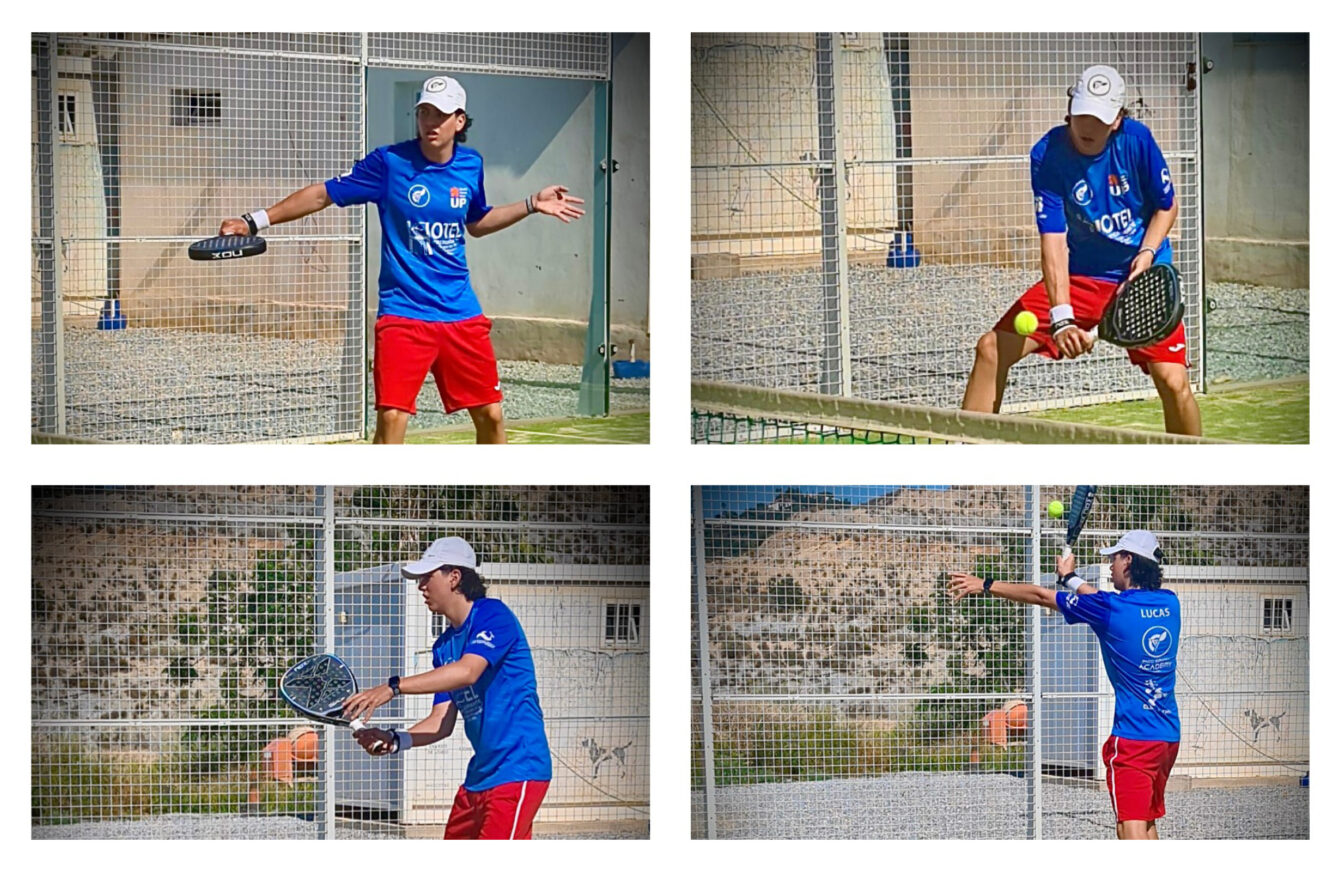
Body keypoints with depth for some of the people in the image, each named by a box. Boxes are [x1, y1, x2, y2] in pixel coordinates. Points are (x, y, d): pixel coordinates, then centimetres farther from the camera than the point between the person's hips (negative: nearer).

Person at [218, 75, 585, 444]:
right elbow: (323, 194, -4)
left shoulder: (470, 165, 5)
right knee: (392, 417, -14)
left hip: (460, 313, 4)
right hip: (403, 313, -4)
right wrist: (255, 221, -9)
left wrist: (532, 205, 17)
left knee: (490, 414, 6)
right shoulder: (389, 162, -7)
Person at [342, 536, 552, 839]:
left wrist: (393, 687, -33)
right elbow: (442, 721, 11)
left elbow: (467, 672, -29)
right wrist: (394, 741, -7)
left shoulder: (493, 616, -11)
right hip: (479, 777, 10)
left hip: (517, 771, -10)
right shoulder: (445, 645, 15)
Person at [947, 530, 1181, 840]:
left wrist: (985, 585, 11)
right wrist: (1071, 578, 37)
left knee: (1131, 829, -12)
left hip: (1133, 737, -7)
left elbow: (1041, 596, 0)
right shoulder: (1169, 603, 6)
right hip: (1169, 736, 7)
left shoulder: (1111, 608, -12)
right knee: (1147, 824, 18)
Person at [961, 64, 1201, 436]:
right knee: (992, 349, -8)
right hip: (1080, 276, 1)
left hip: (1143, 277, -1)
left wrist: (1146, 255, -16)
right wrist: (1061, 317, -34)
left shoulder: (1137, 140, -13)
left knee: (1173, 381, -18)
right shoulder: (1047, 155, -16)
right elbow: (1053, 241, -23)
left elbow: (1167, 207, 3)